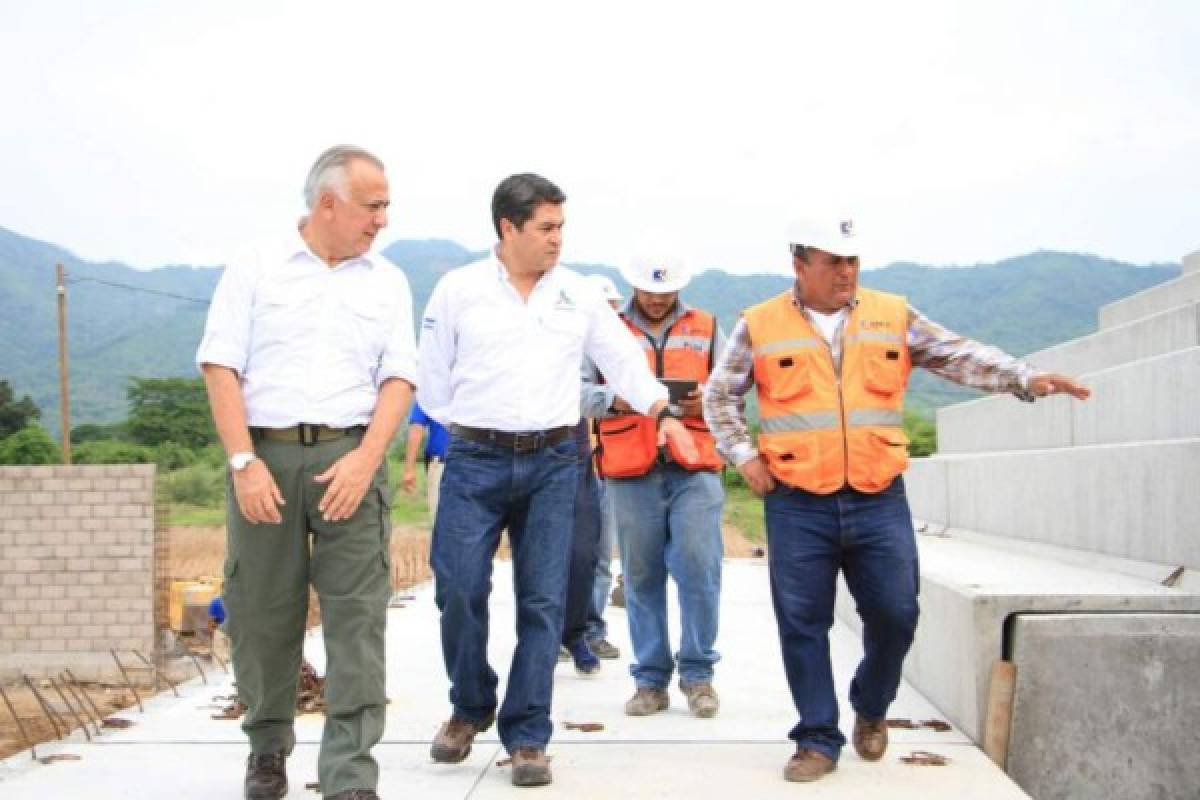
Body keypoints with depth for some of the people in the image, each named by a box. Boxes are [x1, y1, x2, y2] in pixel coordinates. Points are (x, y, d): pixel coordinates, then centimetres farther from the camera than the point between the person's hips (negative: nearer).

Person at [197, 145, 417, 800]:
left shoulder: (387, 282, 12)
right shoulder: (255, 268, 6)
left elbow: (399, 378, 5)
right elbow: (220, 366, 0)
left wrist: (365, 459, -10)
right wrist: (243, 462, -11)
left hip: (349, 457, 1)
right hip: (265, 456, -1)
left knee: (357, 617, -7)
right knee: (262, 613, 6)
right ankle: (268, 747, 27)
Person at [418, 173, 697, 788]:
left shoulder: (578, 295, 9)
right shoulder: (458, 289, 3)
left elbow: (622, 358, 11)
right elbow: (432, 374, 8)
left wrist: (662, 412, -1)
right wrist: (467, 427, 8)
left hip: (553, 464, 2)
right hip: (475, 461, -1)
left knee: (542, 600, 0)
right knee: (459, 589, -6)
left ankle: (527, 737, 9)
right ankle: (470, 710, 20)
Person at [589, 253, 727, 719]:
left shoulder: (706, 329, 15)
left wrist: (710, 399, -7)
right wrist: (615, 398, -13)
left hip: (695, 469, 0)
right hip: (632, 472, 0)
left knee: (699, 568, -7)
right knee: (642, 577, 3)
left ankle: (697, 673, 8)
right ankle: (651, 679, 14)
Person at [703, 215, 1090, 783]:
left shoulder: (893, 317, 7)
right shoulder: (761, 326, 3)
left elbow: (958, 356, 4)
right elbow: (720, 396, 11)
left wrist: (1024, 379, -9)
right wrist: (743, 454, 0)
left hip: (879, 502, 1)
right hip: (797, 506, -1)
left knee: (895, 615, 3)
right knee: (803, 625, 2)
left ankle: (871, 708, 31)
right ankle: (818, 741, 16)